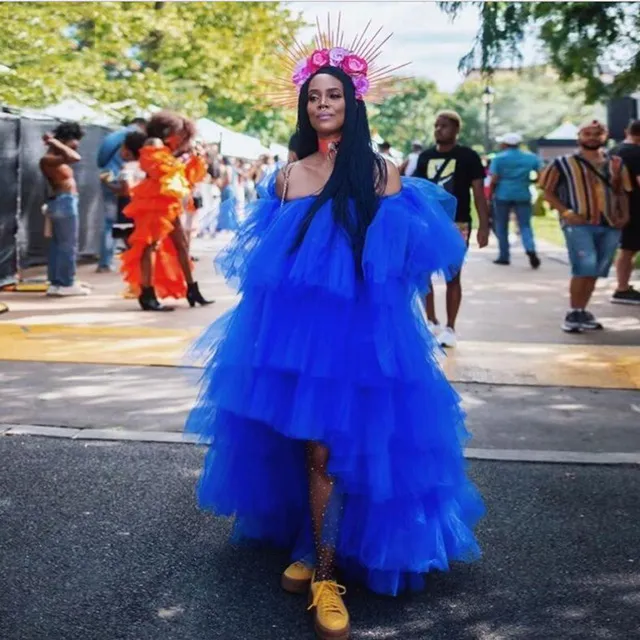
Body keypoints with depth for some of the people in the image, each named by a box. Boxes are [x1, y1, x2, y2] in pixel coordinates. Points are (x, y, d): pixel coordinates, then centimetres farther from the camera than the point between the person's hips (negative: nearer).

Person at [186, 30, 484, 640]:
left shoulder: (379, 172, 3)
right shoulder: (286, 176, 10)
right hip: (294, 325, 3)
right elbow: (266, 256, 13)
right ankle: (314, 549, 26)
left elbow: (405, 255, 1)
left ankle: (323, 568, 7)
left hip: (356, 328, -3)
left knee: (329, 447, -4)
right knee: (309, 445, 9)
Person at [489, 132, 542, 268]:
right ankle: (531, 249, -20)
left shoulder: (499, 158, -3)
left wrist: (490, 195, 3)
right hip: (523, 195, 2)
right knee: (525, 225, 5)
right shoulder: (531, 157, 6)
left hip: (503, 195, -2)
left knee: (501, 227, 10)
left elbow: (494, 180, -8)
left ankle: (504, 256, 12)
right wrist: (530, 181, 16)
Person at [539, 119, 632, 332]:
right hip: (579, 224, -5)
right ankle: (573, 314, -7)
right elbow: (548, 191, 2)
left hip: (610, 226, 5)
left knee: (595, 271, 8)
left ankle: (582, 312, 20)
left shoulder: (616, 164, 14)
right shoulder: (564, 163, 2)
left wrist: (624, 215, 4)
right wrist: (566, 212, -11)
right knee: (585, 267, -18)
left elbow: (622, 193, 21)